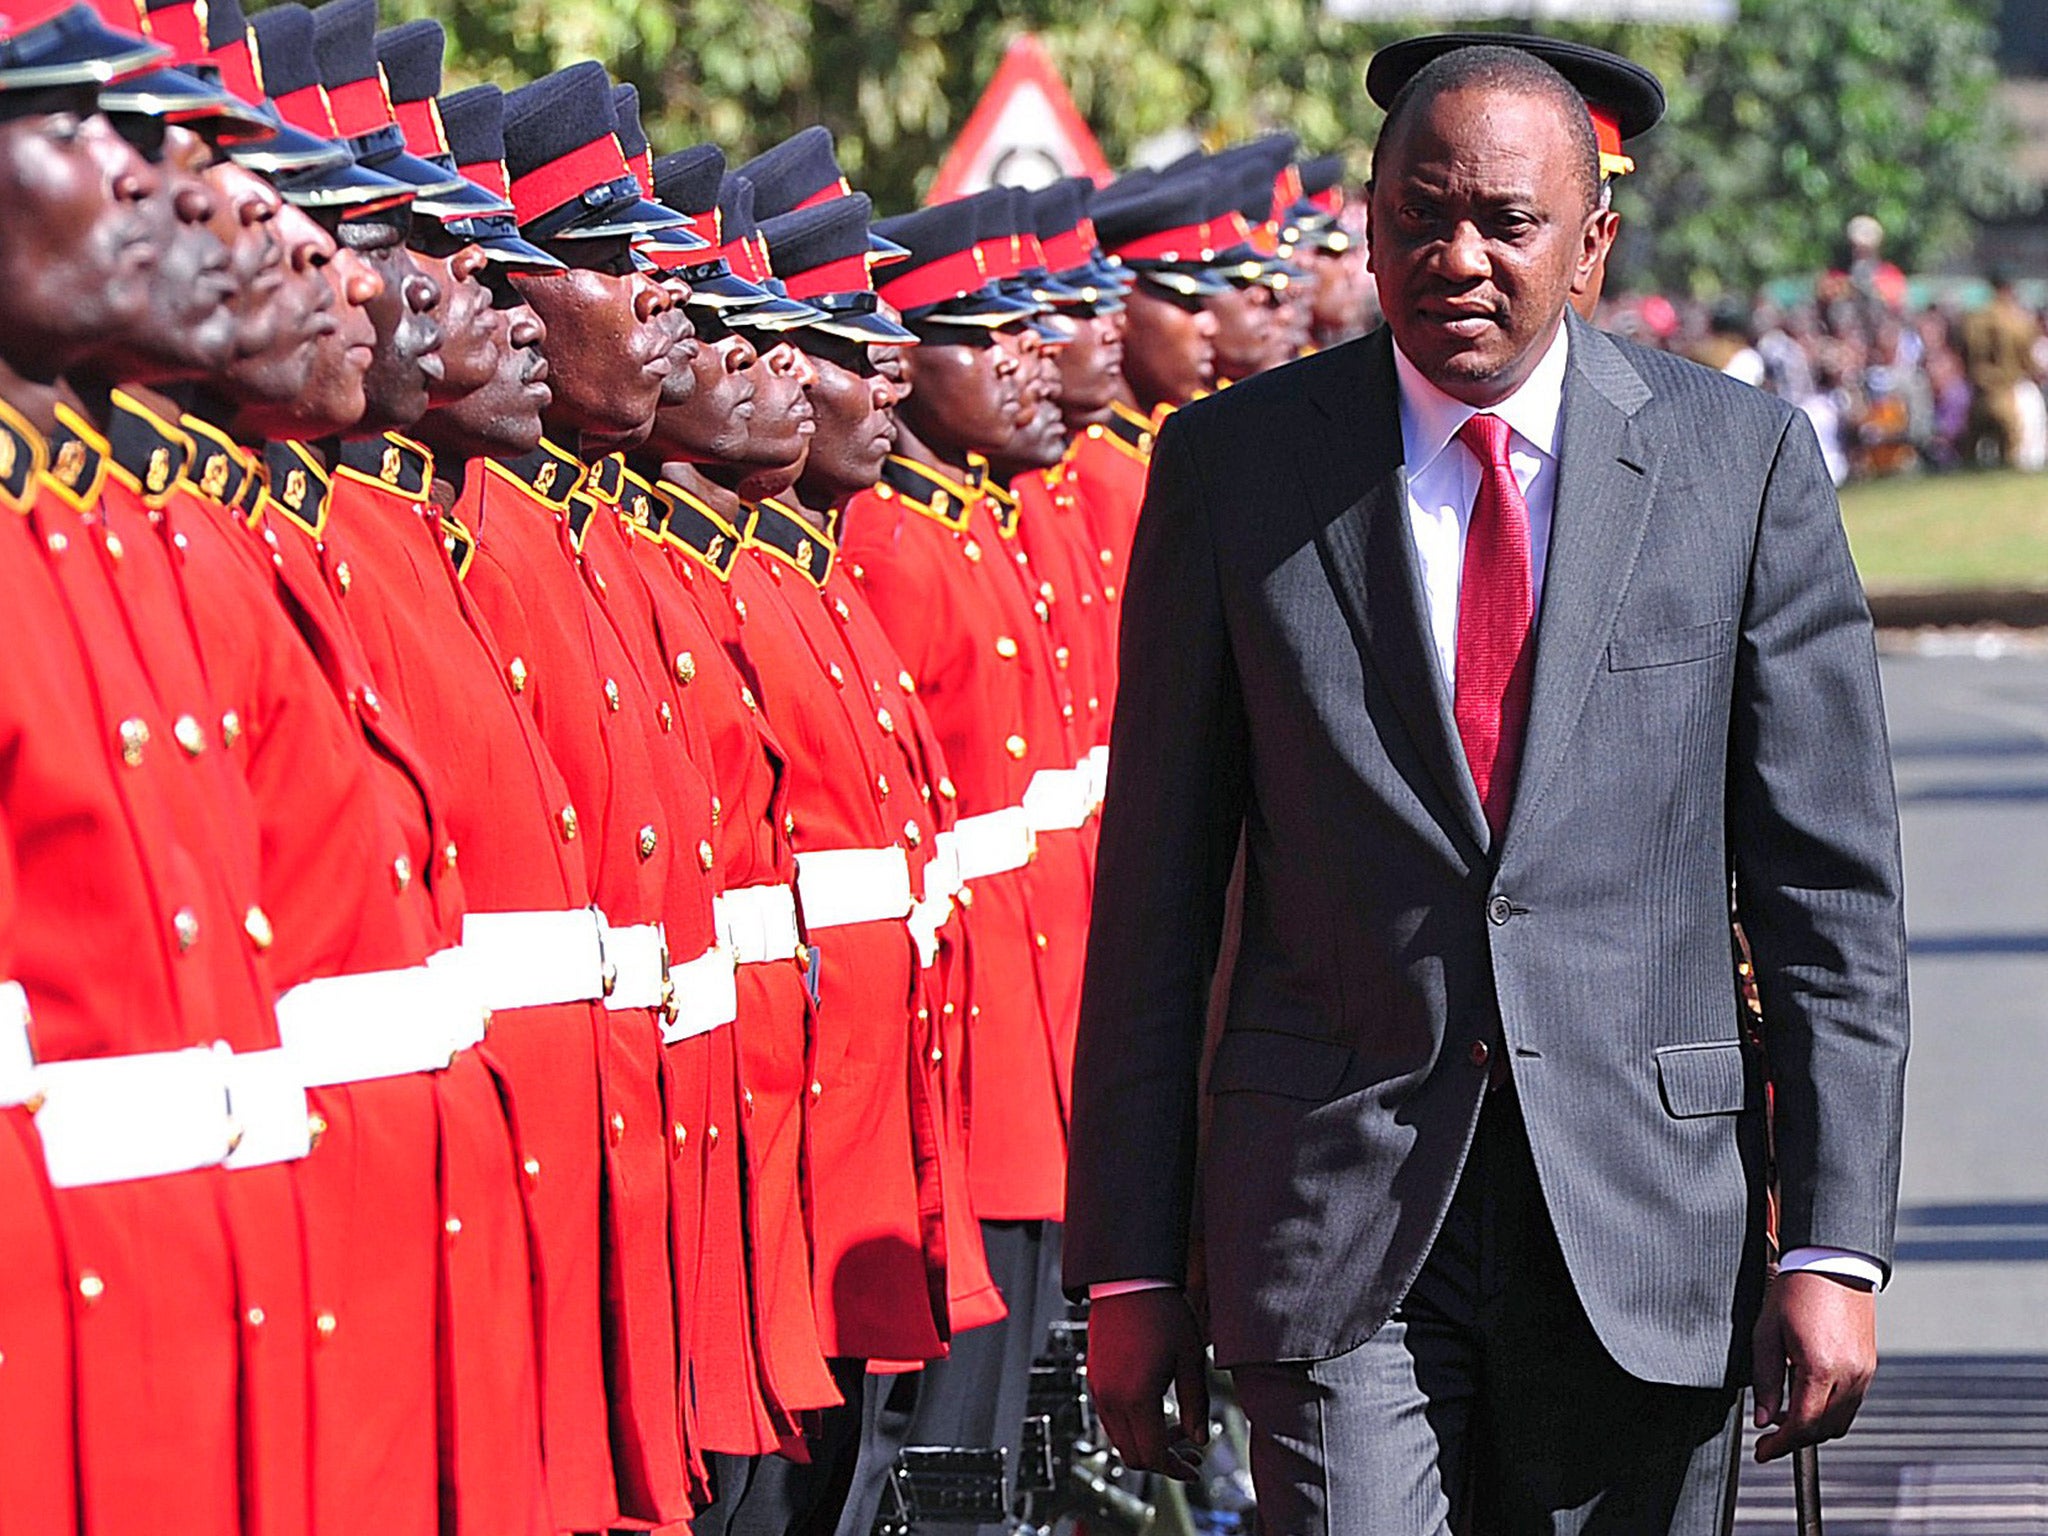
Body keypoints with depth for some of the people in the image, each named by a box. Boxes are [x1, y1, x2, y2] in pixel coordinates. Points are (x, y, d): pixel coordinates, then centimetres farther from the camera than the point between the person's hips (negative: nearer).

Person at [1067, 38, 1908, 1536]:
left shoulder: (1744, 459, 2)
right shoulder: (1232, 463, 3)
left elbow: (1831, 882, 2)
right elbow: (1158, 878, 5)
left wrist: (1834, 1243, -5)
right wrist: (1127, 1258, 2)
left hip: (1644, 1224, 1)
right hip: (1339, 1196, -1)